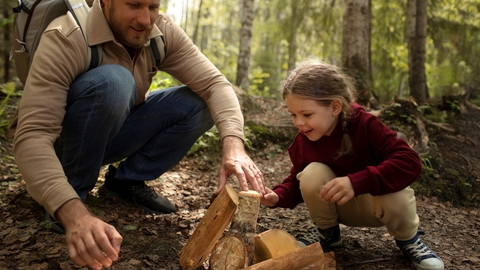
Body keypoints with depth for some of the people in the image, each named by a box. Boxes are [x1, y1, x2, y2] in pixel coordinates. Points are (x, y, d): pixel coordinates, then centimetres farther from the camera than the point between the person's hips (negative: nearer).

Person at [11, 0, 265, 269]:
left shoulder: (163, 32, -15)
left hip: (114, 133, 5)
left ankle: (127, 179, 0)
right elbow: (31, 136, -38)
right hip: (66, 141, -5)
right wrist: (73, 213, -53)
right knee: (111, 80, -35)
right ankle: (74, 192, -16)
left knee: (200, 104, -13)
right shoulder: (66, 39, -30)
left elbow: (214, 83, -22)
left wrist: (233, 146, -41)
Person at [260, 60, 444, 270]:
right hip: (340, 206, 3)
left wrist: (356, 182, -50)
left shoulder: (364, 125, -27)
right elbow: (296, 180, -1)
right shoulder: (303, 140, -14)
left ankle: (408, 239, 0)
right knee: (312, 174, -26)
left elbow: (410, 162, -38)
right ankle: (327, 232, 3)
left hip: (376, 201, -3)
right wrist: (278, 196, -25)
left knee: (395, 197, -37)